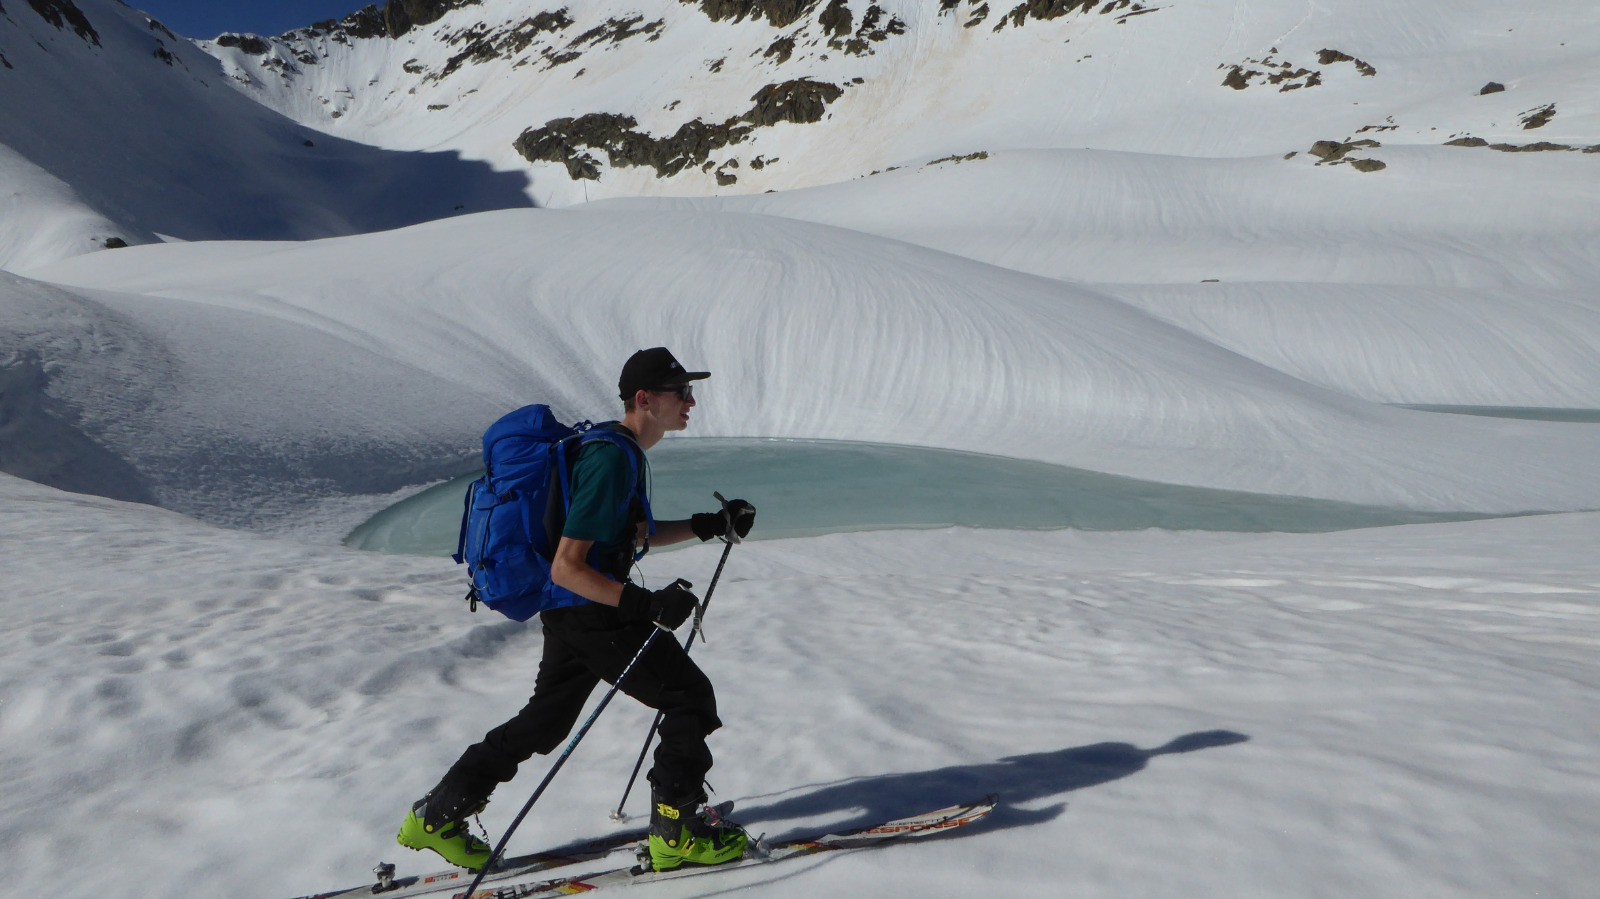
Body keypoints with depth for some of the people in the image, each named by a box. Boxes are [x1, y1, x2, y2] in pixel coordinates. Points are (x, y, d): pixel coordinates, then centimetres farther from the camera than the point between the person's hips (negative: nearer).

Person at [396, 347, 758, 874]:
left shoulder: (619, 449, 9)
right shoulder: (612, 460, -23)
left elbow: (635, 535, 22)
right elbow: (566, 567, -25)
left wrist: (709, 526, 13)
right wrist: (647, 604, -28)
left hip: (571, 613, 10)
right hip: (591, 616, -10)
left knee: (545, 722, 20)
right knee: (690, 697, -1)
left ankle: (437, 817, 30)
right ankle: (676, 832, 10)